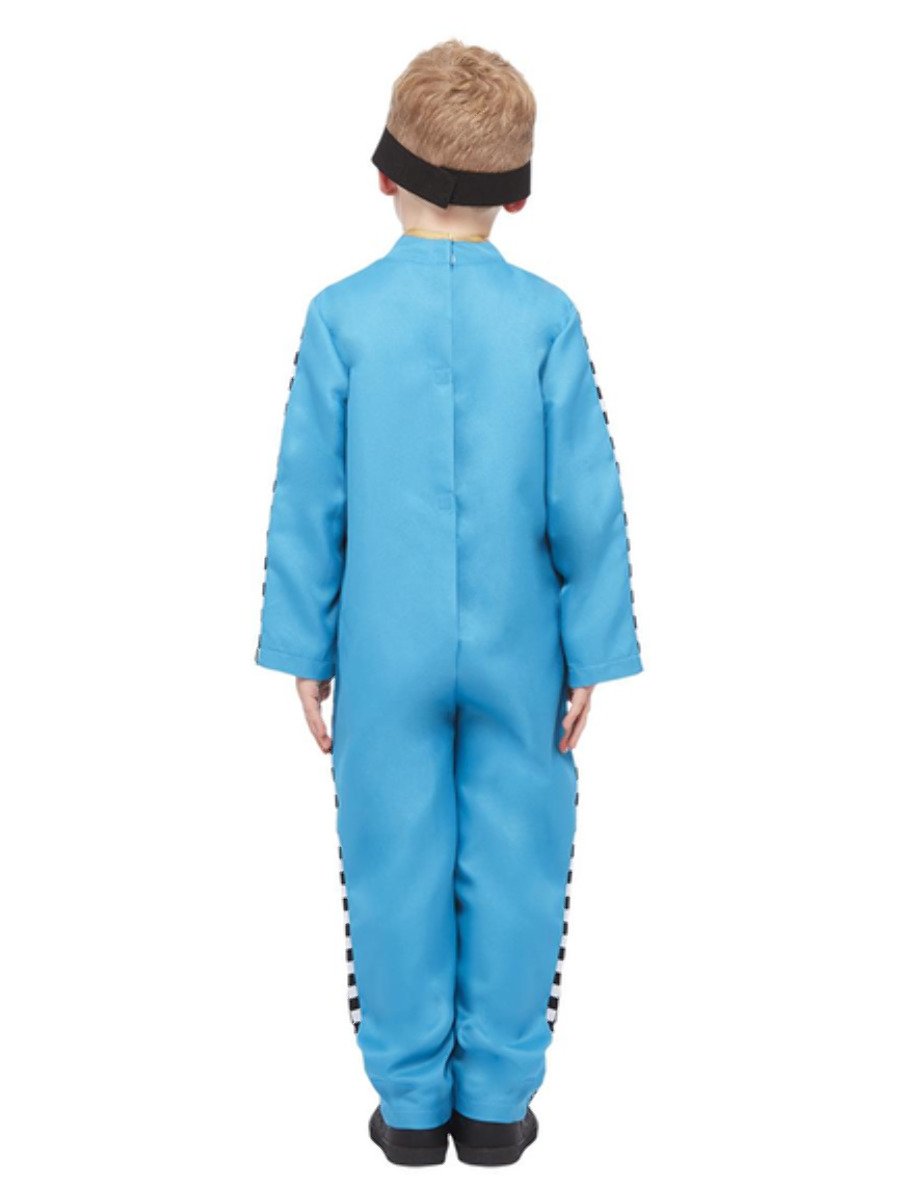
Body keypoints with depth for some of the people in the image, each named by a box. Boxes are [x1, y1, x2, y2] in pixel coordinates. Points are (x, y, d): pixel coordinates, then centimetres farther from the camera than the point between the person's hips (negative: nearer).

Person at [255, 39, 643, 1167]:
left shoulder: (340, 316, -5)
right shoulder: (546, 316, -5)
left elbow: (309, 498, -3)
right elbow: (586, 502, -5)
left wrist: (303, 651, 5)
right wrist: (592, 653, 3)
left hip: (386, 655, 0)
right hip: (519, 652, 0)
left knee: (396, 873, 11)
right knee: (513, 872, 12)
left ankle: (411, 1104, 25)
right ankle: (495, 1103, 25)